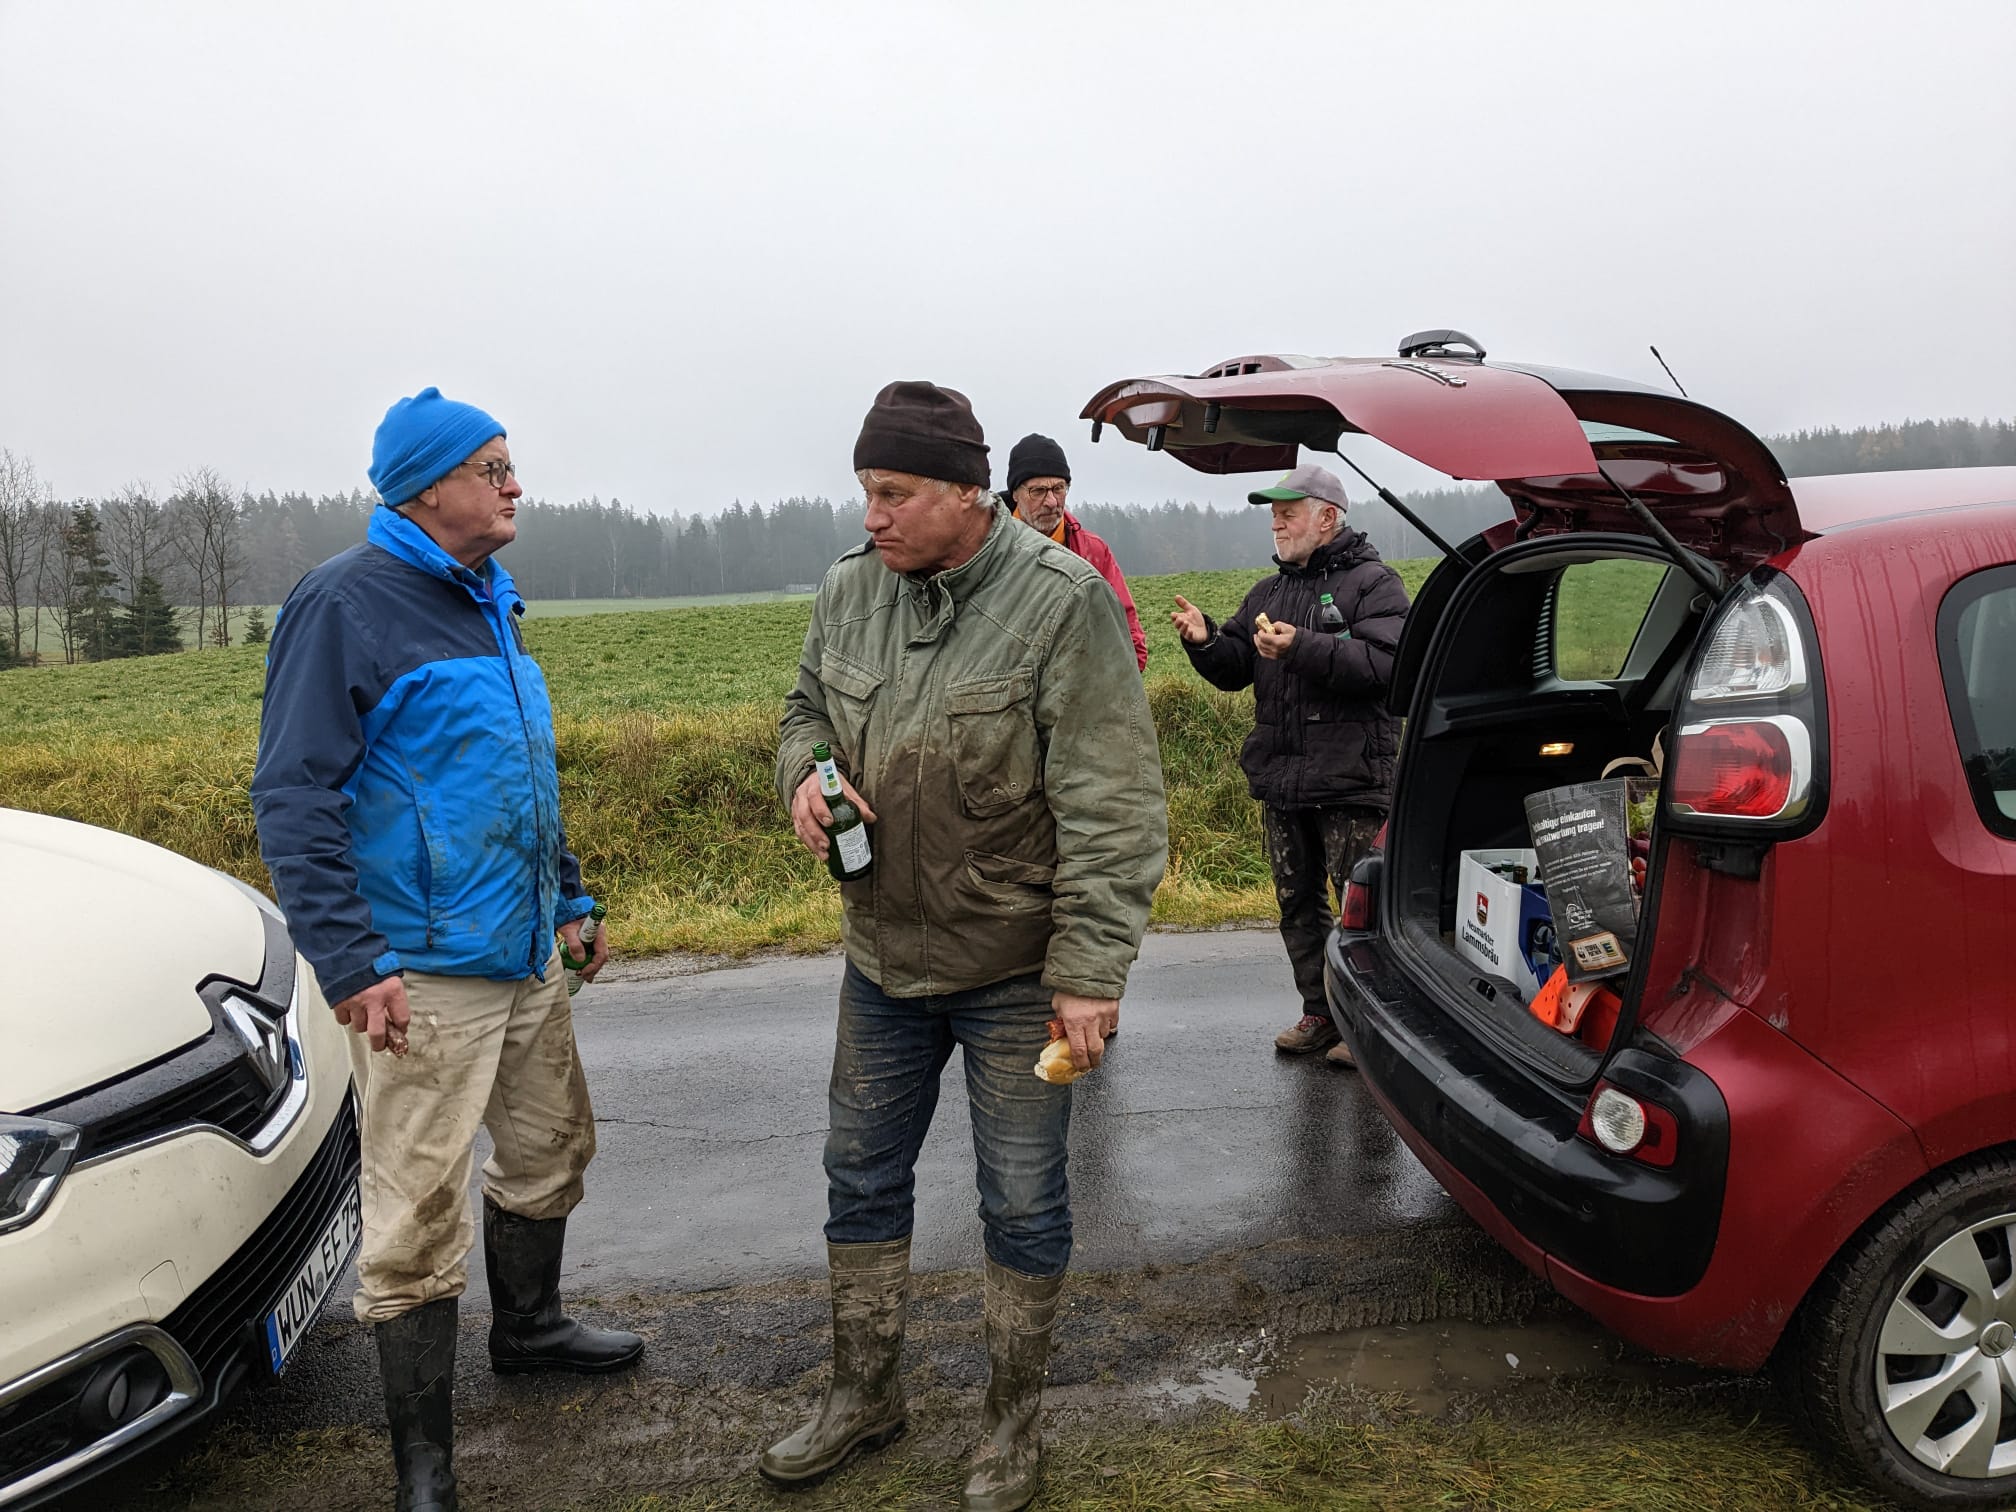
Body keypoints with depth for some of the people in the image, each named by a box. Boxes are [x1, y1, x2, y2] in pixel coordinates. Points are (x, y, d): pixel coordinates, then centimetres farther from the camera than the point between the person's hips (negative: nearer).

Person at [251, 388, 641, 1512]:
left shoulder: (490, 601, 13)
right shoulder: (346, 604, -13)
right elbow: (294, 796, -16)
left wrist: (570, 898, 22)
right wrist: (350, 965, -22)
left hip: (526, 956, 9)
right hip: (424, 974, -8)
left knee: (551, 1148, 21)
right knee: (420, 1213, 0)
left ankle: (528, 1327, 45)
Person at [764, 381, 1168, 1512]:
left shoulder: (1063, 600, -19)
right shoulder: (851, 588, -1)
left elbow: (1110, 808, -19)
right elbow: (809, 708, 15)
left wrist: (1090, 971, -20)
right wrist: (805, 773, -9)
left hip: (1015, 967, -5)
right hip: (882, 953, 6)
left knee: (1023, 1203, 11)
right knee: (863, 1177, 19)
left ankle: (1016, 1419, 35)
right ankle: (865, 1394, 42)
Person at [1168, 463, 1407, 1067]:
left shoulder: (1372, 582, -4)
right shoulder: (1267, 592, 17)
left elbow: (1385, 663, -20)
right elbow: (1236, 670, 15)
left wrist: (1302, 648, -26)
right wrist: (1206, 641, -5)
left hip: (1351, 779, -7)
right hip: (1280, 779, 7)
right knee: (1297, 903, 14)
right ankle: (1320, 1014, 27)